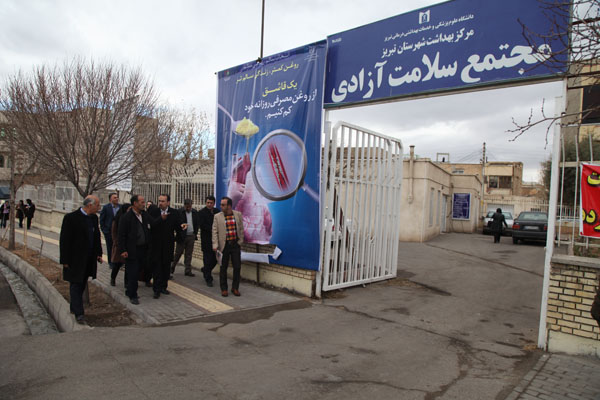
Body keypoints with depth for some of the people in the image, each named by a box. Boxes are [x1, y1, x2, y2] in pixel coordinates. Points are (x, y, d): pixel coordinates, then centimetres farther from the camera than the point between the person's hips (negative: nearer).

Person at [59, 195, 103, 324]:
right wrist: (65, 260, -13)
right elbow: (64, 240, -12)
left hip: (89, 260, 7)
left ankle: (74, 307, 31)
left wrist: (99, 253, 12)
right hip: (75, 259, -7)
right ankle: (78, 313, 1)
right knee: (76, 285, -1)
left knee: (82, 285, 16)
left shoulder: (94, 218, 8)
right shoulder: (71, 218, -14)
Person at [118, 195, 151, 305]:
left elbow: (148, 231, 13)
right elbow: (121, 235, -10)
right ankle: (132, 296, 13)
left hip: (143, 249, 6)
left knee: (138, 270, 12)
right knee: (133, 273, 0)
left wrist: (149, 246, 6)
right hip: (132, 250, -6)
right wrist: (123, 250, -14)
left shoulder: (145, 215, 8)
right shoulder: (126, 217, -9)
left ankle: (130, 292, 30)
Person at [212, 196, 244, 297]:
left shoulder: (238, 214, 2)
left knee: (237, 267, 4)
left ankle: (235, 288, 19)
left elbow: (241, 229, 7)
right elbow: (215, 231, -4)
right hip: (224, 245, -1)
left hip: (235, 244, 1)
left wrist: (240, 241, 3)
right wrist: (215, 245, -12)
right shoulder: (217, 216, -2)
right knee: (223, 268, 7)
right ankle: (224, 289, 20)